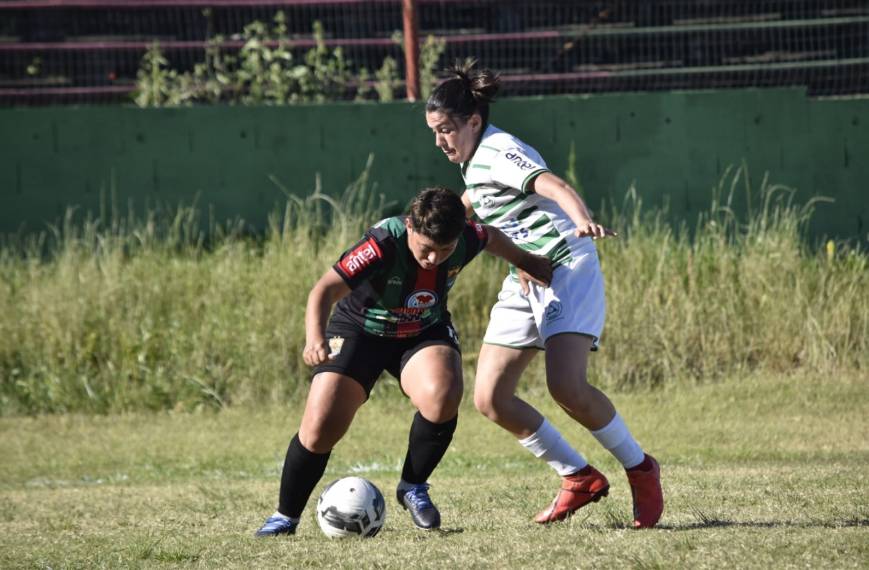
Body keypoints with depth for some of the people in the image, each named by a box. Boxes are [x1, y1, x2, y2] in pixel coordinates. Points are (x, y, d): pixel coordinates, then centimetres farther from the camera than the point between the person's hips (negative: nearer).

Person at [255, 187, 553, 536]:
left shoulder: (466, 240, -21)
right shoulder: (383, 245, -35)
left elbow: (490, 237, 5)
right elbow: (325, 290, -40)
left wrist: (524, 261, 22)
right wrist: (314, 338, -58)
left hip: (425, 332, 2)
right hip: (360, 330, -2)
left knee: (443, 398, -31)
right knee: (320, 429, -15)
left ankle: (414, 488, -5)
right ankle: (285, 517, 10)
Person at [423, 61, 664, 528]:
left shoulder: (499, 152, -15)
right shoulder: (474, 162, 13)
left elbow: (553, 185, -34)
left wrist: (583, 221, -53)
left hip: (566, 266, -10)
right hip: (525, 280, 10)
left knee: (566, 385, -25)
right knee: (489, 398, -1)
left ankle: (640, 469, -5)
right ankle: (579, 478, 9)